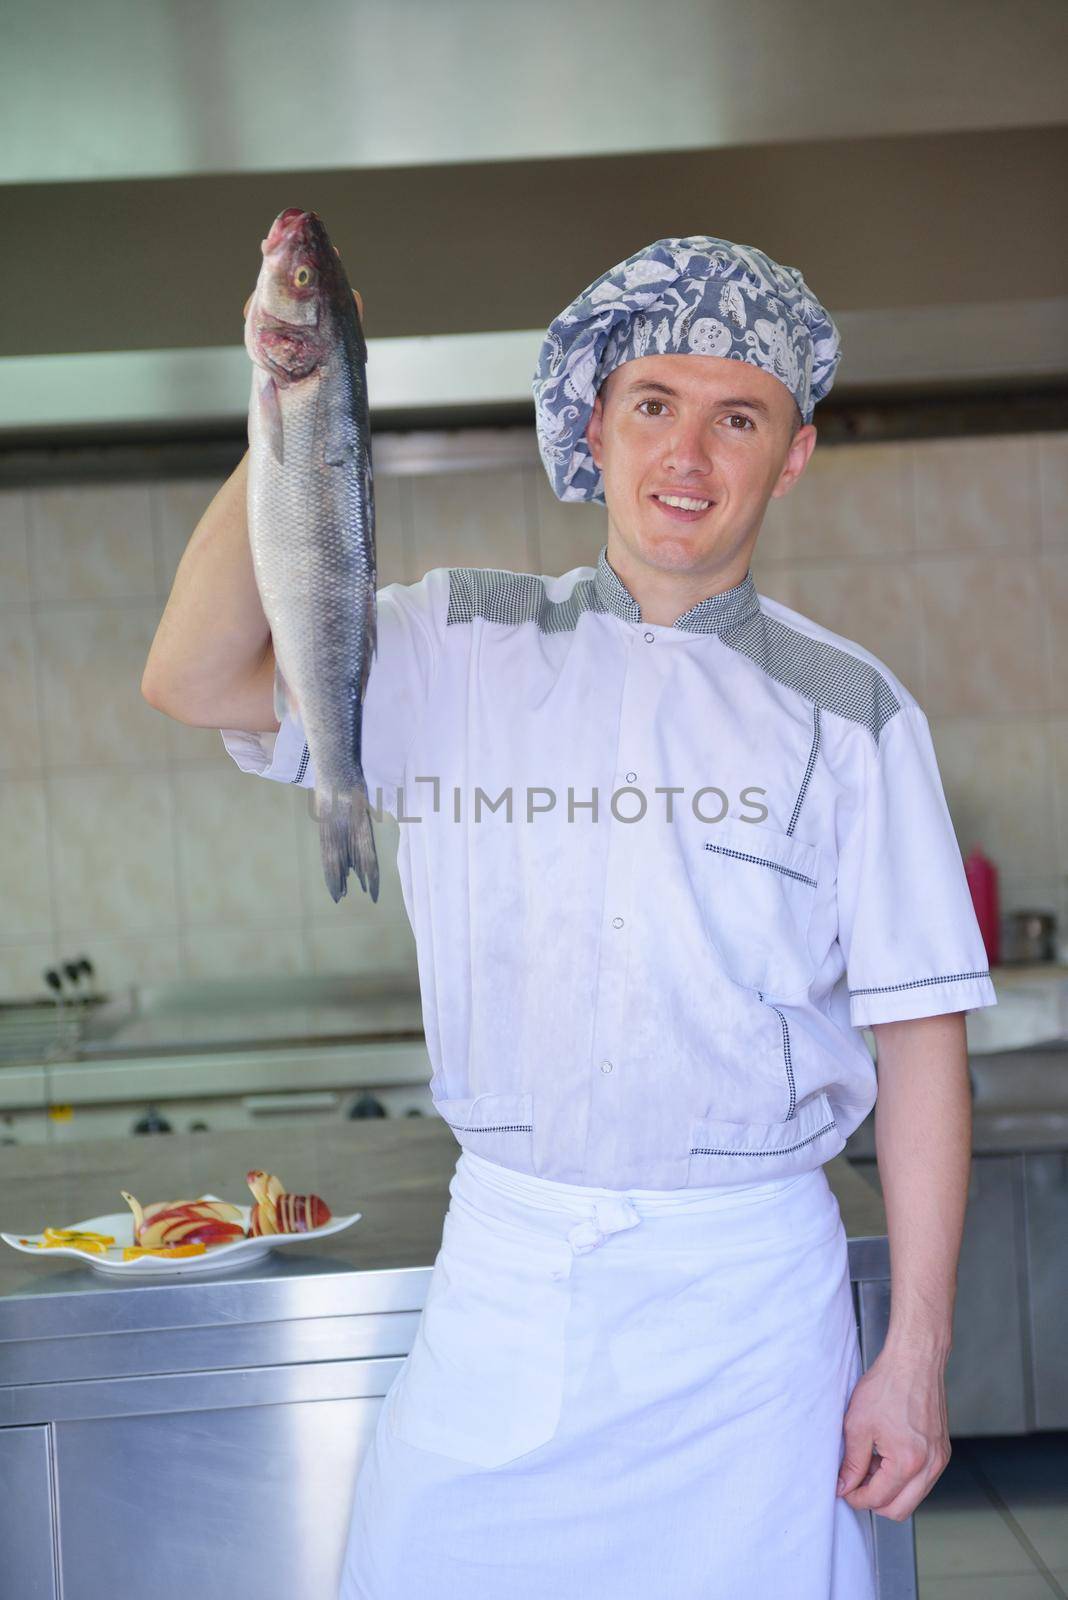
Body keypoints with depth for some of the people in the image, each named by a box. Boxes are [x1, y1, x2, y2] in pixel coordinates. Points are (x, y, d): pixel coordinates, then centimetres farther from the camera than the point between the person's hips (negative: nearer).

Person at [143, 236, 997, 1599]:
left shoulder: (849, 711, 0)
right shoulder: (460, 646, 4)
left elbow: (920, 1039, -1)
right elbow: (196, 681, -9)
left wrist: (916, 1355, -4)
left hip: (745, 1295, -1)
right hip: (501, 1269, 1)